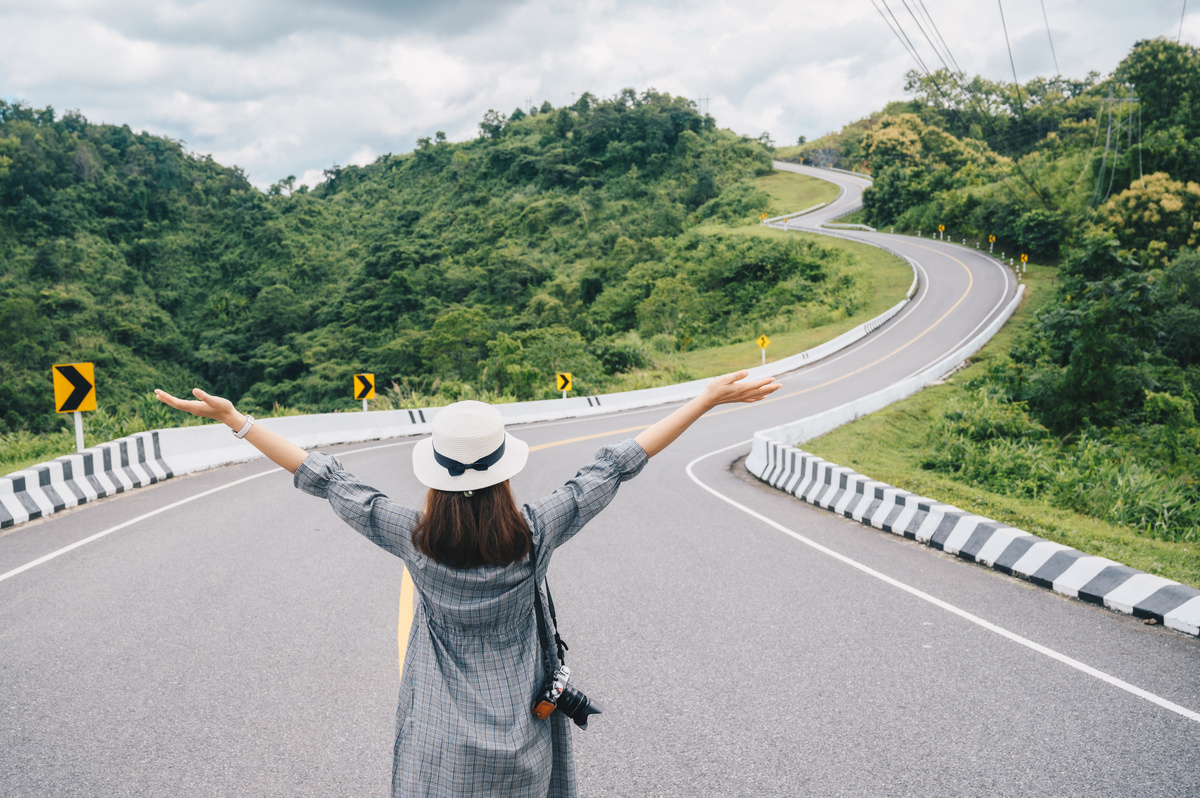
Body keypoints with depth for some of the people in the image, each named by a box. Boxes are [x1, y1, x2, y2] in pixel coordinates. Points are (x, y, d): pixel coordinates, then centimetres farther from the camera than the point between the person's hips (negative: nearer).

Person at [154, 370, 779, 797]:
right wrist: (709, 398, -6)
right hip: (519, 747, 0)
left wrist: (232, 418, -2)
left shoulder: (415, 541, -17)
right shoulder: (535, 537, -18)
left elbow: (325, 481, -10)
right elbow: (615, 467, -14)